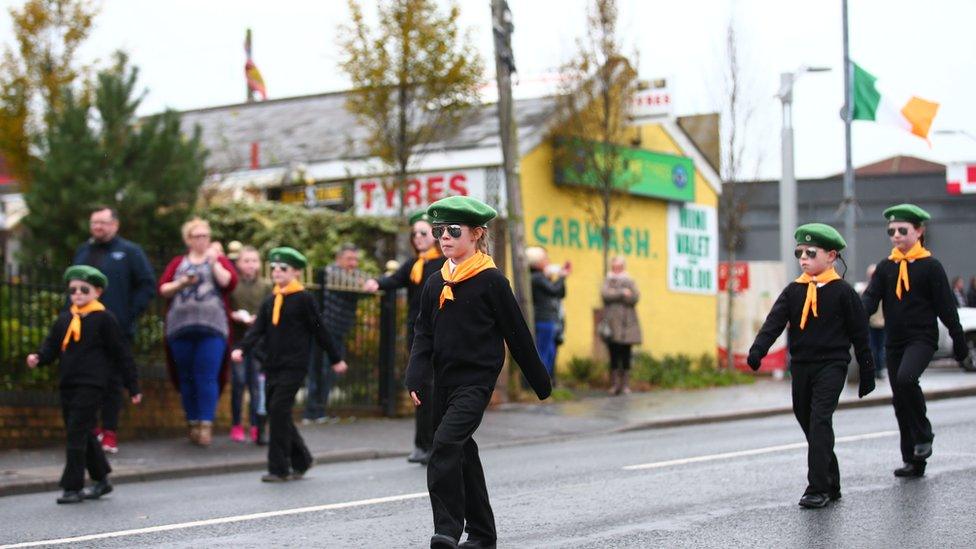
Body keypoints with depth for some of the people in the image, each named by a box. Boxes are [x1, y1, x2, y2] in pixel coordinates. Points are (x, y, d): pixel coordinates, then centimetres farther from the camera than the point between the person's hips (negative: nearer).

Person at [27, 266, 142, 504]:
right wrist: (38, 358, -9)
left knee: (77, 433, -10)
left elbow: (122, 352, -2)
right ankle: (101, 480, 28)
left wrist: (133, 386, -2)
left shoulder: (104, 318, -4)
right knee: (83, 434, 14)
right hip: (68, 383, 7)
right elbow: (51, 345, 15)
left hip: (92, 384, -7)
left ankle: (73, 487, -6)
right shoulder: (64, 319, 13)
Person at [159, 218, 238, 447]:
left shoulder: (219, 260, 13)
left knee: (207, 377, -11)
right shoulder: (178, 263, 18)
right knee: (186, 378, 4)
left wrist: (213, 261, -5)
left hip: (212, 328, -2)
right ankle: (193, 424, 13)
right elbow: (162, 289, 10)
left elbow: (229, 282, -4)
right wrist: (181, 283, -6)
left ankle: (206, 425, -11)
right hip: (181, 328, 2)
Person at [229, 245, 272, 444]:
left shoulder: (265, 287, 7)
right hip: (238, 340, -1)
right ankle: (236, 426, 13)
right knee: (238, 382, 3)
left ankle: (257, 427, 4)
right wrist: (235, 316, -17)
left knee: (257, 384, 0)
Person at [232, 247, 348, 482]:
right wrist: (241, 349, -14)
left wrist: (335, 359, 6)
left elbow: (320, 330, 0)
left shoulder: (303, 299, -4)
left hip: (294, 364, -7)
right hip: (273, 364, 7)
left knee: (279, 410, -13)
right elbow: (257, 329, 5)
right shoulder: (270, 302, 13)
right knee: (275, 412, 9)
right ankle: (301, 460, 24)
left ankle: (279, 468, -8)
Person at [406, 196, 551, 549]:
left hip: (477, 378, -7)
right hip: (444, 381, 7)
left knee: (446, 444, -22)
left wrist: (540, 381, 2)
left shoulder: (491, 280, -6)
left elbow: (517, 333, -3)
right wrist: (416, 377, -6)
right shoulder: (434, 284, 10)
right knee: (462, 453, 12)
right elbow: (424, 334, 9)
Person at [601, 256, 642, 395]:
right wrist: (622, 293, -12)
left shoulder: (630, 282, 12)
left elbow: (634, 298, -4)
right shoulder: (608, 281, 12)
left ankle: (625, 384, 4)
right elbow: (605, 294, -8)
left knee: (626, 356, 0)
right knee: (614, 356, -2)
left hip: (626, 326, 0)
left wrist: (615, 295, -8)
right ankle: (614, 384, 1)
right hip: (612, 325, 0)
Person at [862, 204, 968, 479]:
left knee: (905, 379, -31)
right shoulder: (885, 267, 9)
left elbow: (946, 306, -2)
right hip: (894, 342, 5)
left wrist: (959, 342, -2)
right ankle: (913, 460, 16)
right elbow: (869, 299, 0)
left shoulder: (930, 266, -3)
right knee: (900, 401, 7)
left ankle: (923, 435, -11)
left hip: (922, 338, -5)